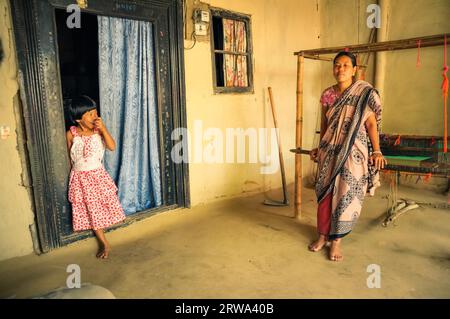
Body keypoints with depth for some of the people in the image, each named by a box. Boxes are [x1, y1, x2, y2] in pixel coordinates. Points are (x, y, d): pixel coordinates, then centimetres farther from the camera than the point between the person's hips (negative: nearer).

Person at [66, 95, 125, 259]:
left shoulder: (98, 130, -5)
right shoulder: (71, 134, -6)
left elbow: (112, 146, -17)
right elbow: (70, 157, 4)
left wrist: (103, 128, -23)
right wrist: (72, 174, 7)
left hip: (98, 174, 1)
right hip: (80, 177, -1)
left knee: (103, 205, 7)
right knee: (91, 210, 4)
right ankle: (105, 244, 14)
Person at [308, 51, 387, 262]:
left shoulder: (365, 93, -4)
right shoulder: (327, 95, 6)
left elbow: (372, 123, -6)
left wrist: (376, 151, -13)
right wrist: (320, 148, 21)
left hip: (354, 152, -3)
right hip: (330, 151, 3)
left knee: (346, 196, 1)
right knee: (325, 193, 7)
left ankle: (336, 241, 15)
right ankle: (323, 236, 23)